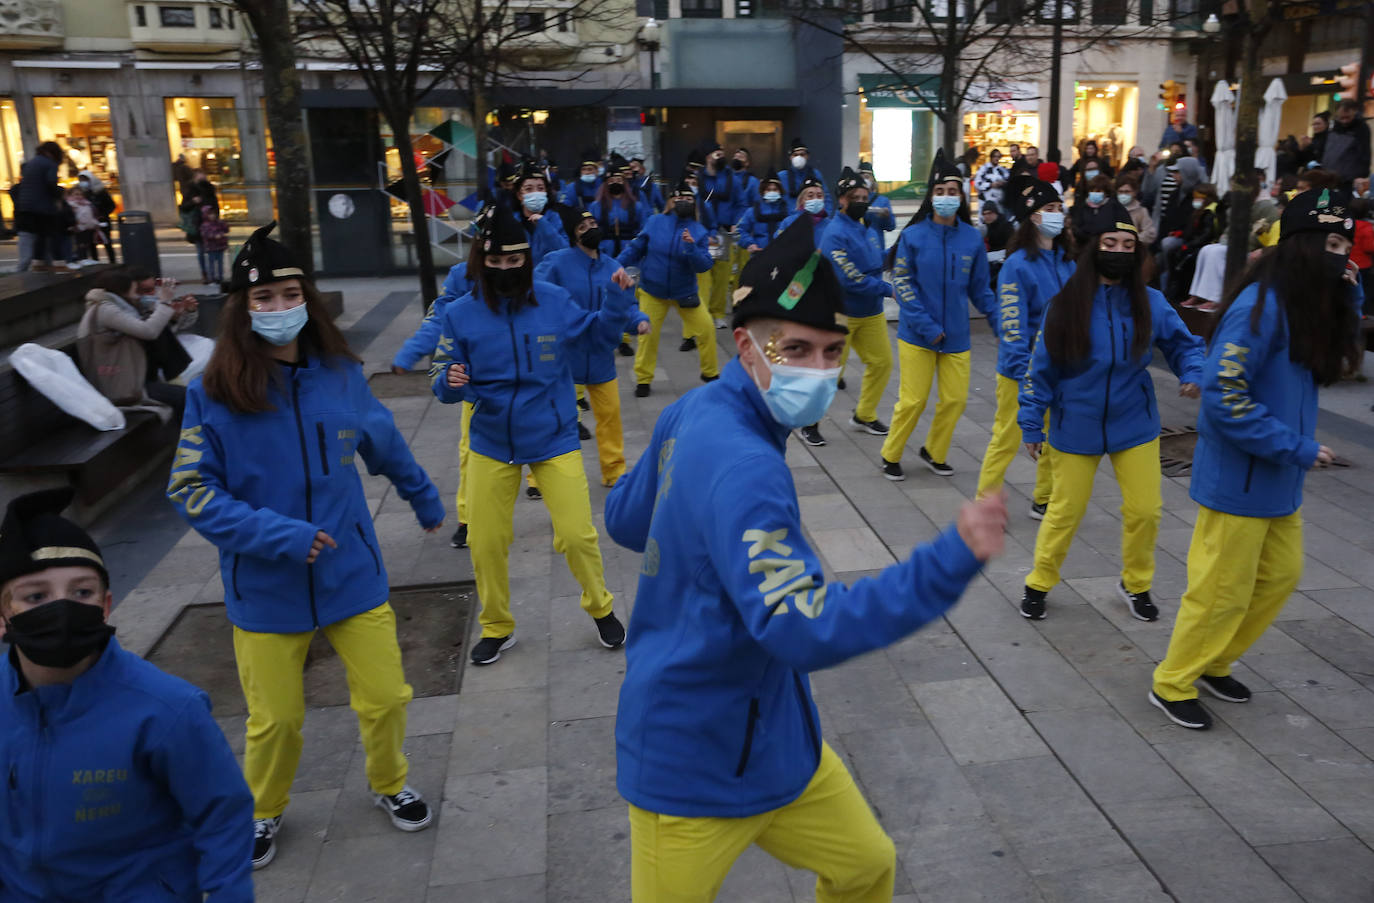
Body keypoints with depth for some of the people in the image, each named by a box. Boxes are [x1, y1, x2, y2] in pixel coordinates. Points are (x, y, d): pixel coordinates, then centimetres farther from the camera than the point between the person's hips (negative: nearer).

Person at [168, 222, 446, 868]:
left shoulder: (340, 374, -4)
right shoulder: (214, 394, -12)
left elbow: (385, 445, 12)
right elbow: (189, 488, -11)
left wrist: (425, 499, 26)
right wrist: (277, 535, -23)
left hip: (352, 572, 2)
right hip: (266, 589, -2)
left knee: (385, 698, 9)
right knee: (275, 720, 11)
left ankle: (388, 784, 40)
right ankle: (263, 811, 43)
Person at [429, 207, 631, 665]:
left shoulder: (553, 301, -9)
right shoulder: (461, 314, -9)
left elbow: (598, 337, 5)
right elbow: (442, 379, -5)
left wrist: (617, 300, -11)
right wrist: (450, 381, -28)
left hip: (553, 439, -1)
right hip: (491, 444, 1)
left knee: (577, 534, -1)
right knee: (485, 543, 9)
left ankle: (600, 608, 29)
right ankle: (497, 627, 34)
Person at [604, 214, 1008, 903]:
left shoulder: (691, 412, -2)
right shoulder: (741, 468, -30)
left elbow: (624, 519, 11)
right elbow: (805, 630, -37)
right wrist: (951, 562, -39)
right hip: (696, 768, -9)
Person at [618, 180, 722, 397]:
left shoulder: (699, 231, -6)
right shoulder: (655, 222, -7)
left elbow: (704, 266, -15)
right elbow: (636, 249, 2)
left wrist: (692, 246, -31)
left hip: (685, 293, 0)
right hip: (652, 291, 0)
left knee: (706, 328, -4)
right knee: (647, 334, 0)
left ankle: (710, 373, 19)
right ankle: (643, 379, 19)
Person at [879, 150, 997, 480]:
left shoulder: (972, 239, 1)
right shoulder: (913, 236, -6)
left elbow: (980, 289, 8)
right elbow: (902, 283, -8)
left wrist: (1000, 323, -1)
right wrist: (926, 326, -15)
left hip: (956, 336, 3)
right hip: (917, 335, -3)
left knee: (955, 399, 7)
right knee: (913, 401, 0)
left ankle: (935, 452, 31)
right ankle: (891, 456, 22)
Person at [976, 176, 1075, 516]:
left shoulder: (1065, 261, 5)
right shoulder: (1018, 265, -15)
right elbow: (1012, 325, -17)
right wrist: (1024, 373, -19)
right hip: (1021, 370, -6)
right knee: (1007, 438, 2)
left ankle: (1045, 500, 31)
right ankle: (985, 502, 16)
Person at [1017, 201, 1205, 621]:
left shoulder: (1150, 303, -5)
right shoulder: (1067, 304, -10)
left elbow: (1183, 343, 9)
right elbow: (1040, 368, -5)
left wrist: (1193, 374, -13)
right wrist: (1031, 424, -4)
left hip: (1134, 425, 2)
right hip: (1075, 427, -2)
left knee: (1144, 510, 6)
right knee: (1064, 512, 7)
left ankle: (1136, 584, 31)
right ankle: (1039, 583, 28)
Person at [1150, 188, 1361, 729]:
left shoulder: (1310, 306, 7)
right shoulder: (1259, 308, -22)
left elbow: (1329, 366, 10)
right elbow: (1224, 395, -25)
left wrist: (1345, 299, -2)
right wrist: (1297, 449, -20)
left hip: (1279, 479, 9)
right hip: (1238, 478, -9)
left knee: (1281, 574, 19)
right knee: (1222, 591, 2)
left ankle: (1213, 664, 36)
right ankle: (1173, 684, 21)